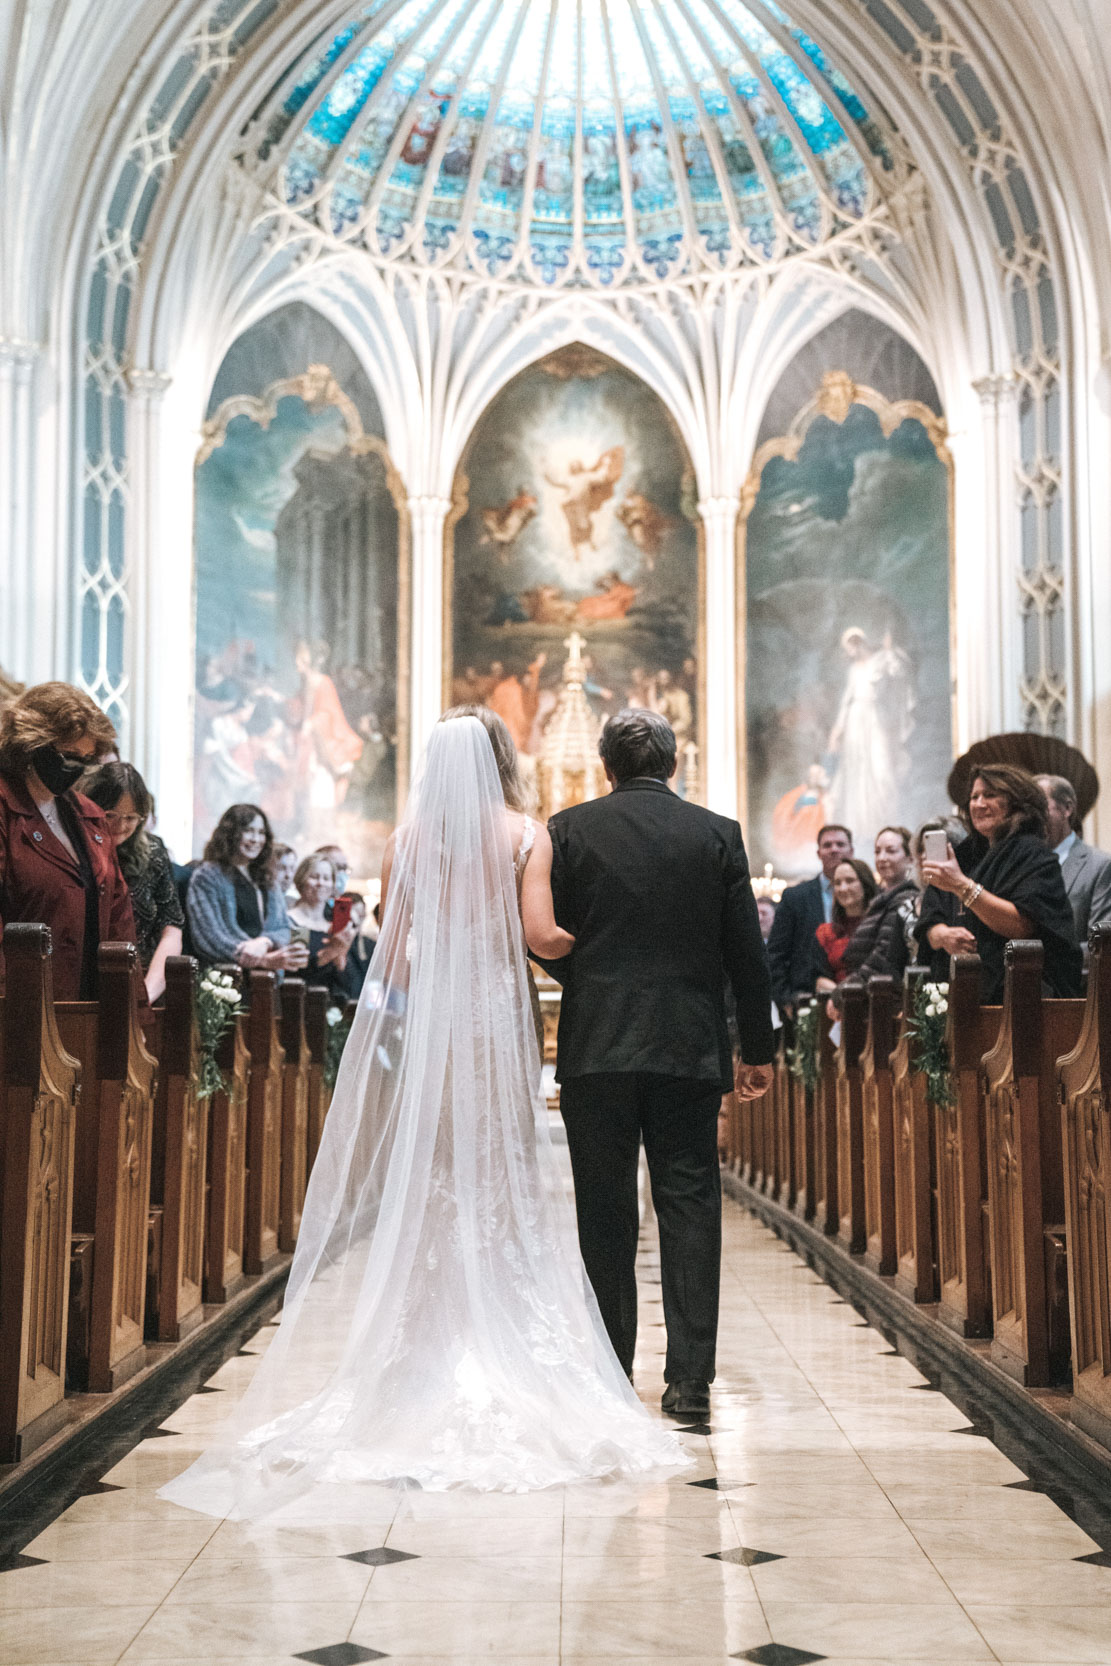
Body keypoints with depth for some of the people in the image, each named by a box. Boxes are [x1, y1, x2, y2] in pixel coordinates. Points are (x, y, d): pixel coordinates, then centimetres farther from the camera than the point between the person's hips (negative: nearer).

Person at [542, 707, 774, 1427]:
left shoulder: (570, 829, 0)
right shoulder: (719, 834, 3)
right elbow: (747, 951, 3)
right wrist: (759, 1049, 10)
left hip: (597, 1046, -1)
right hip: (692, 1046, 1)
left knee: (606, 1213, 7)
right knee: (690, 1206, 4)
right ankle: (690, 1379, 2)